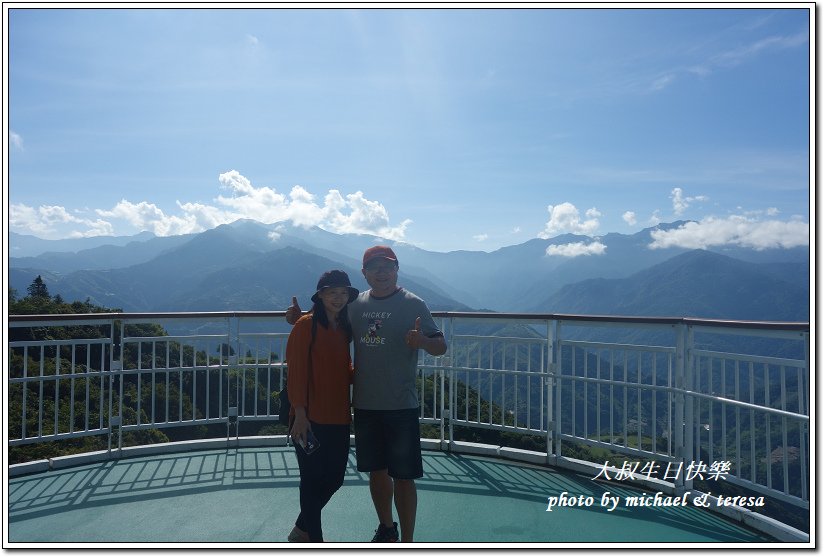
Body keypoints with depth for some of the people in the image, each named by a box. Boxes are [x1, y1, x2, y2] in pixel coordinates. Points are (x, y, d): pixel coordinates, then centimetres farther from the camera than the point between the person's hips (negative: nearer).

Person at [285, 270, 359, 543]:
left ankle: (301, 529, 36)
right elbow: (296, 371, -13)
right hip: (311, 417, -7)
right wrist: (300, 413, -18)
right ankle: (315, 540, 23)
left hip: (338, 417, 7)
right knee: (313, 477, 5)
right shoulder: (307, 325, -9)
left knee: (335, 476, 14)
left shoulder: (344, 328, 12)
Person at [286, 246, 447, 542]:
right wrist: (300, 319, 6)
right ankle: (386, 528, 40)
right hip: (365, 405, 5)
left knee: (402, 476, 2)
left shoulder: (413, 304, -7)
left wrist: (423, 341, -32)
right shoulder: (356, 305, 7)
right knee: (376, 471, 18)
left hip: (401, 407, -5)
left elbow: (441, 346, -10)